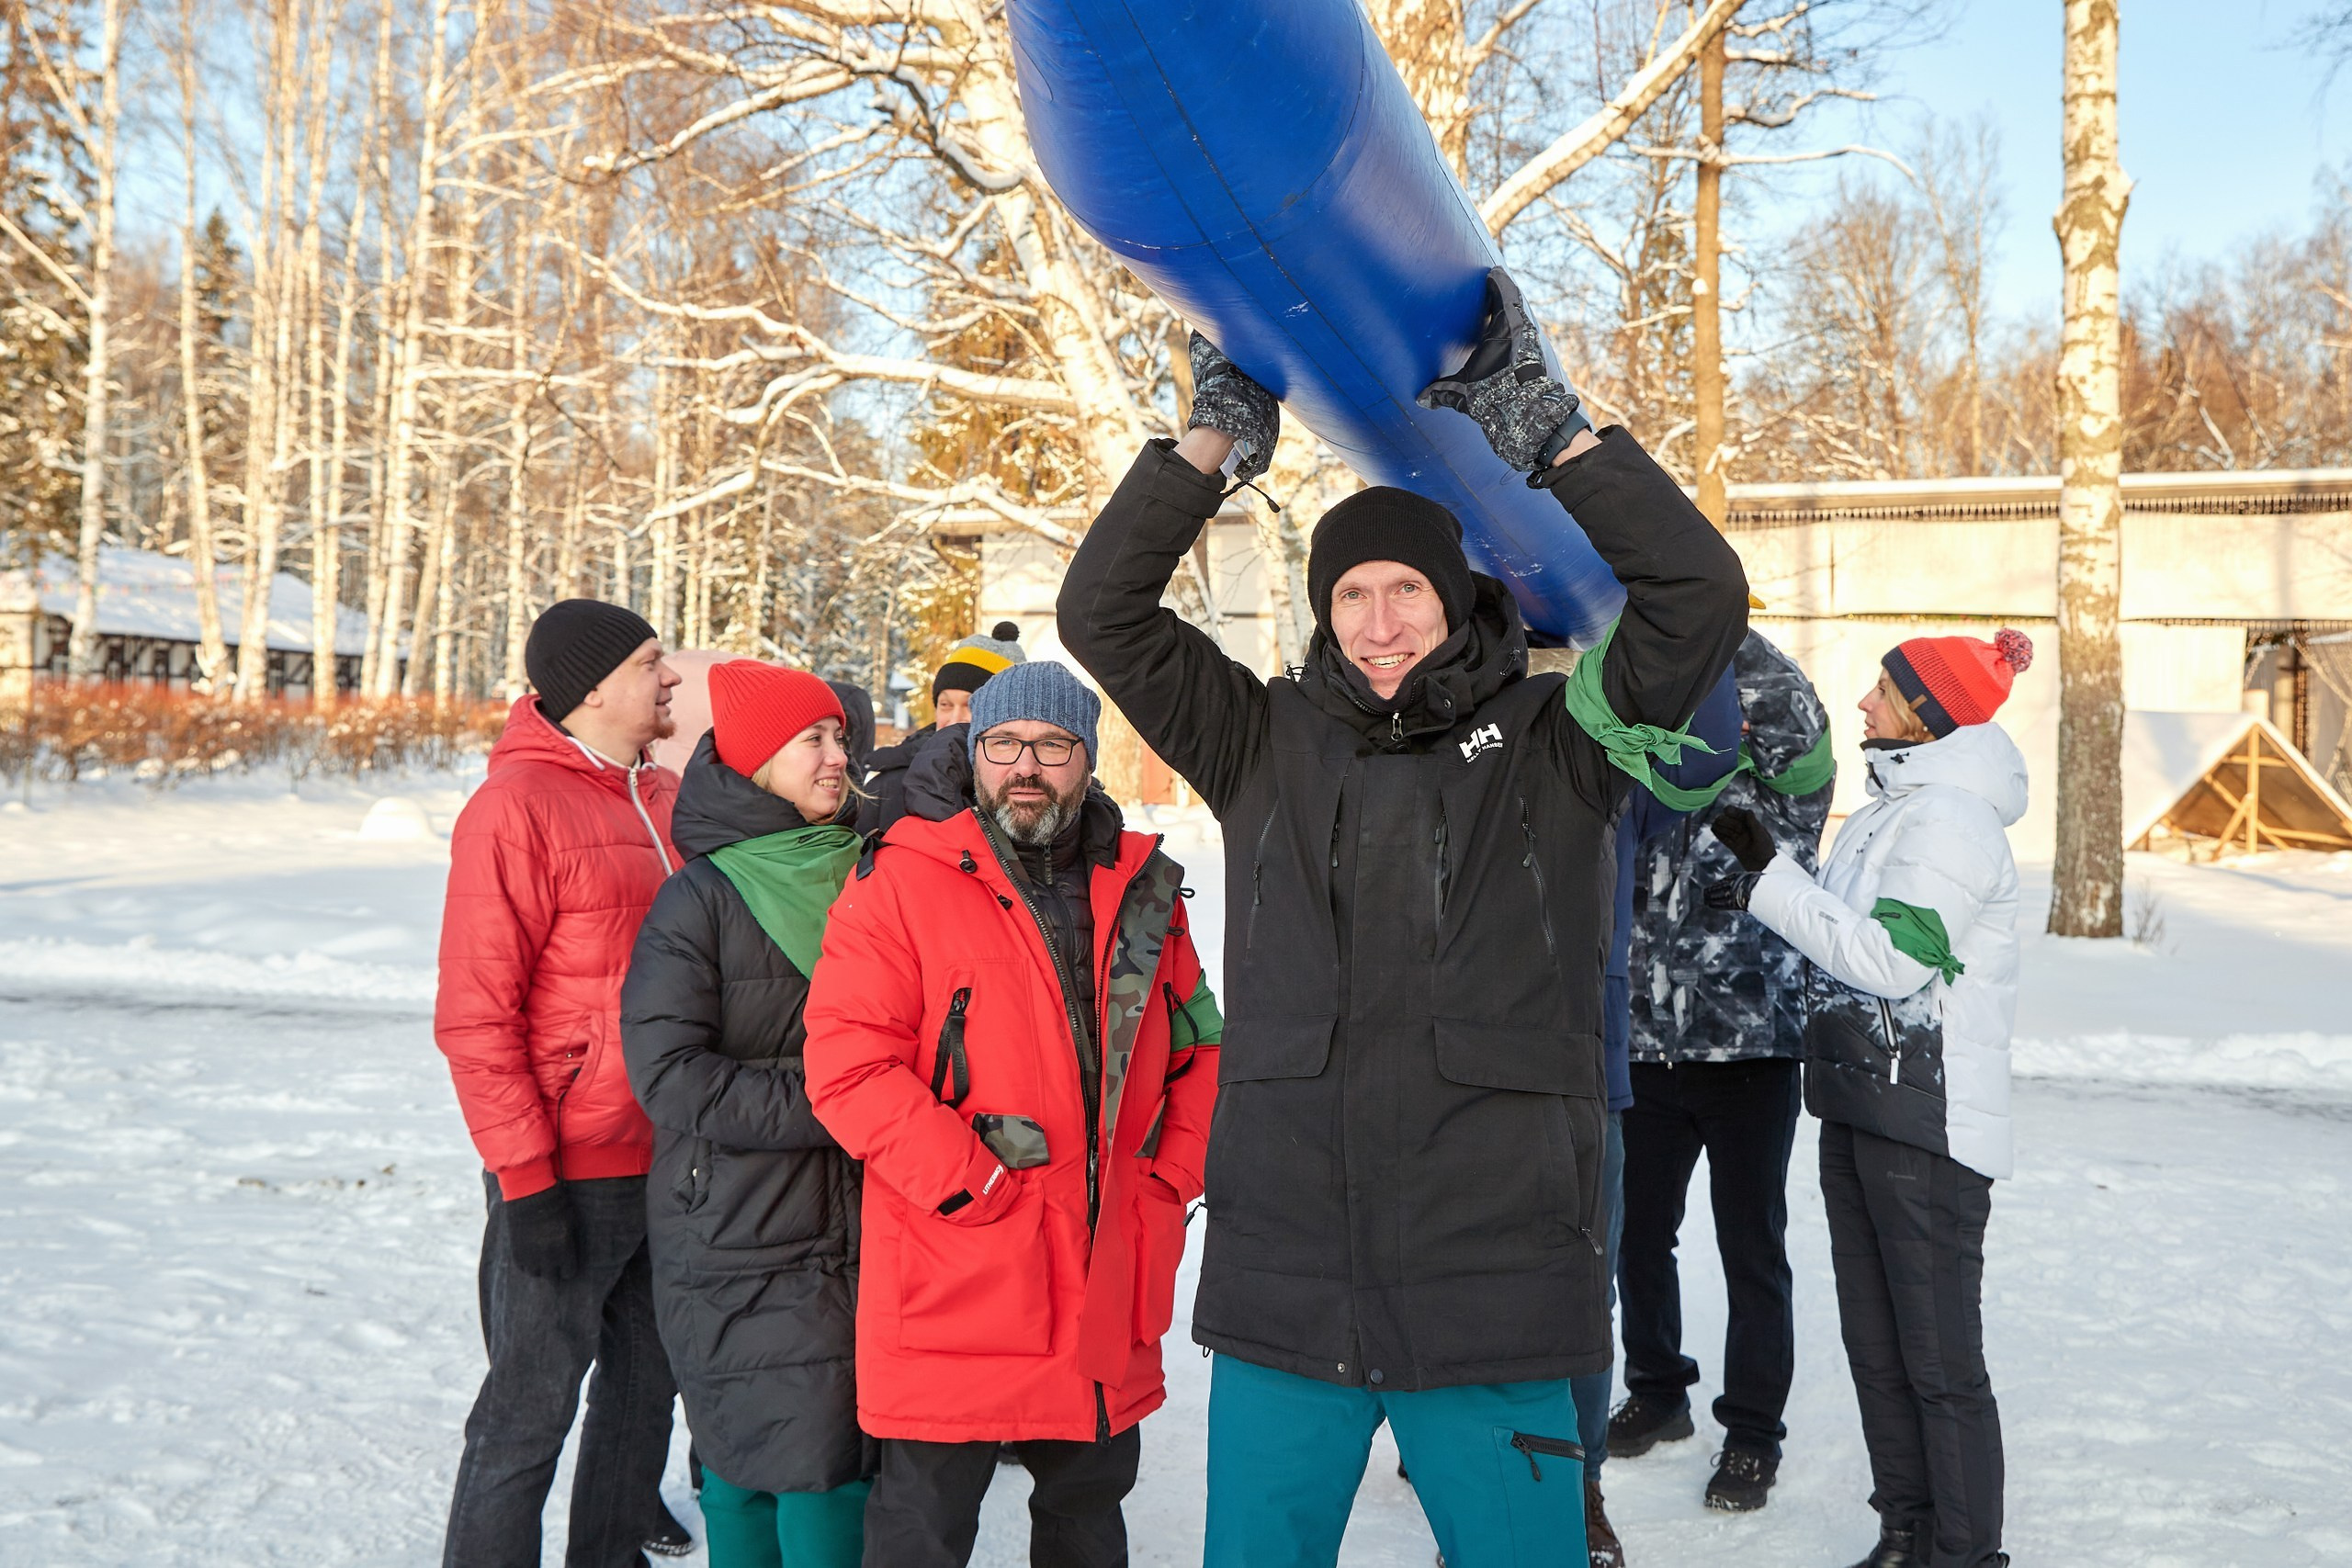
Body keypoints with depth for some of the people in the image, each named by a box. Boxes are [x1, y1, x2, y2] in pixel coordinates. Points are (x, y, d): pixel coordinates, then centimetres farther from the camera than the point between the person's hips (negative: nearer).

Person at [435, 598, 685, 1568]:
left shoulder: (668, 799, 9)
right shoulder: (518, 805, -12)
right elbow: (475, 1016, -14)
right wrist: (525, 1182, -16)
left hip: (674, 1164, 7)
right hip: (572, 1176, -7)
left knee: (646, 1385, 17)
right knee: (531, 1411, 3)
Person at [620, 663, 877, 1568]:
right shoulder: (701, 897, -6)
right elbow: (669, 1075, -15)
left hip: (856, 1240, 5)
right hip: (742, 1250, -5)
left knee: (851, 1463, 7)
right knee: (750, 1471, -2)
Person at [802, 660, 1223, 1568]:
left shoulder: (1144, 890, 8)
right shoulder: (903, 881, -7)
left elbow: (1200, 1050, 14)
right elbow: (848, 1059, -15)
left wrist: (1169, 1180, 1)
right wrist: (973, 1185, -17)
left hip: (1109, 1287, 5)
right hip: (952, 1291, -5)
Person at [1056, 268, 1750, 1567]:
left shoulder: (1554, 745, 4)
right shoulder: (1266, 746, 7)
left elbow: (1701, 593, -5)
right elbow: (1101, 608, 5)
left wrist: (1550, 433, -5)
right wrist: (1218, 441, 0)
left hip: (1495, 1300, -1)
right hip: (1281, 1294, 2)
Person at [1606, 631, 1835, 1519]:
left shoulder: (1780, 791, -4)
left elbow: (1794, 718, -20)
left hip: (1750, 1053, -4)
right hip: (1647, 1049, 5)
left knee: (1751, 1247, 5)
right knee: (1637, 1229, 15)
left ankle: (1754, 1432, 18)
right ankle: (1657, 1392, 34)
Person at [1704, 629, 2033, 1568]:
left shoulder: (1952, 817, -13)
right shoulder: (1887, 812, 16)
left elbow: (1892, 957, -21)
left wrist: (1769, 887, -17)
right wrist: (1767, 861, 8)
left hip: (1931, 1128, -10)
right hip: (1858, 1112, 10)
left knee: (1940, 1363, -2)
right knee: (1875, 1348, 16)